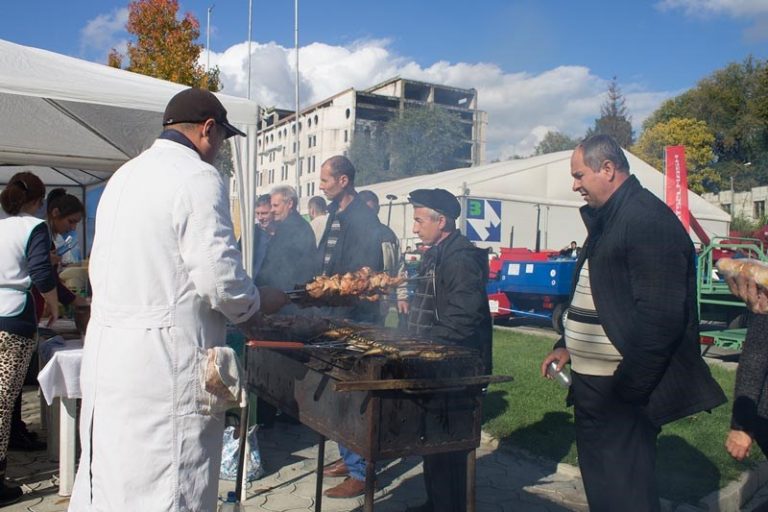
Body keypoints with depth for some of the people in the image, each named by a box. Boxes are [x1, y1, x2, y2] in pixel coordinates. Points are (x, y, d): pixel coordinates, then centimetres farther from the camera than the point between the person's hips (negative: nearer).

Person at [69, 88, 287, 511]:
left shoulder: (124, 176, 15)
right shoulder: (199, 178, -12)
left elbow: (101, 267, 17)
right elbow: (219, 276, -18)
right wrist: (257, 304, 2)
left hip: (106, 348, 9)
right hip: (163, 360, -9)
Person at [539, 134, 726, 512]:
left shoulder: (648, 219, -17)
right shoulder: (606, 220, 15)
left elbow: (660, 316, -24)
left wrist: (627, 388, -21)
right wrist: (567, 346, 16)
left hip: (621, 395, -10)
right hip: (592, 388, 10)